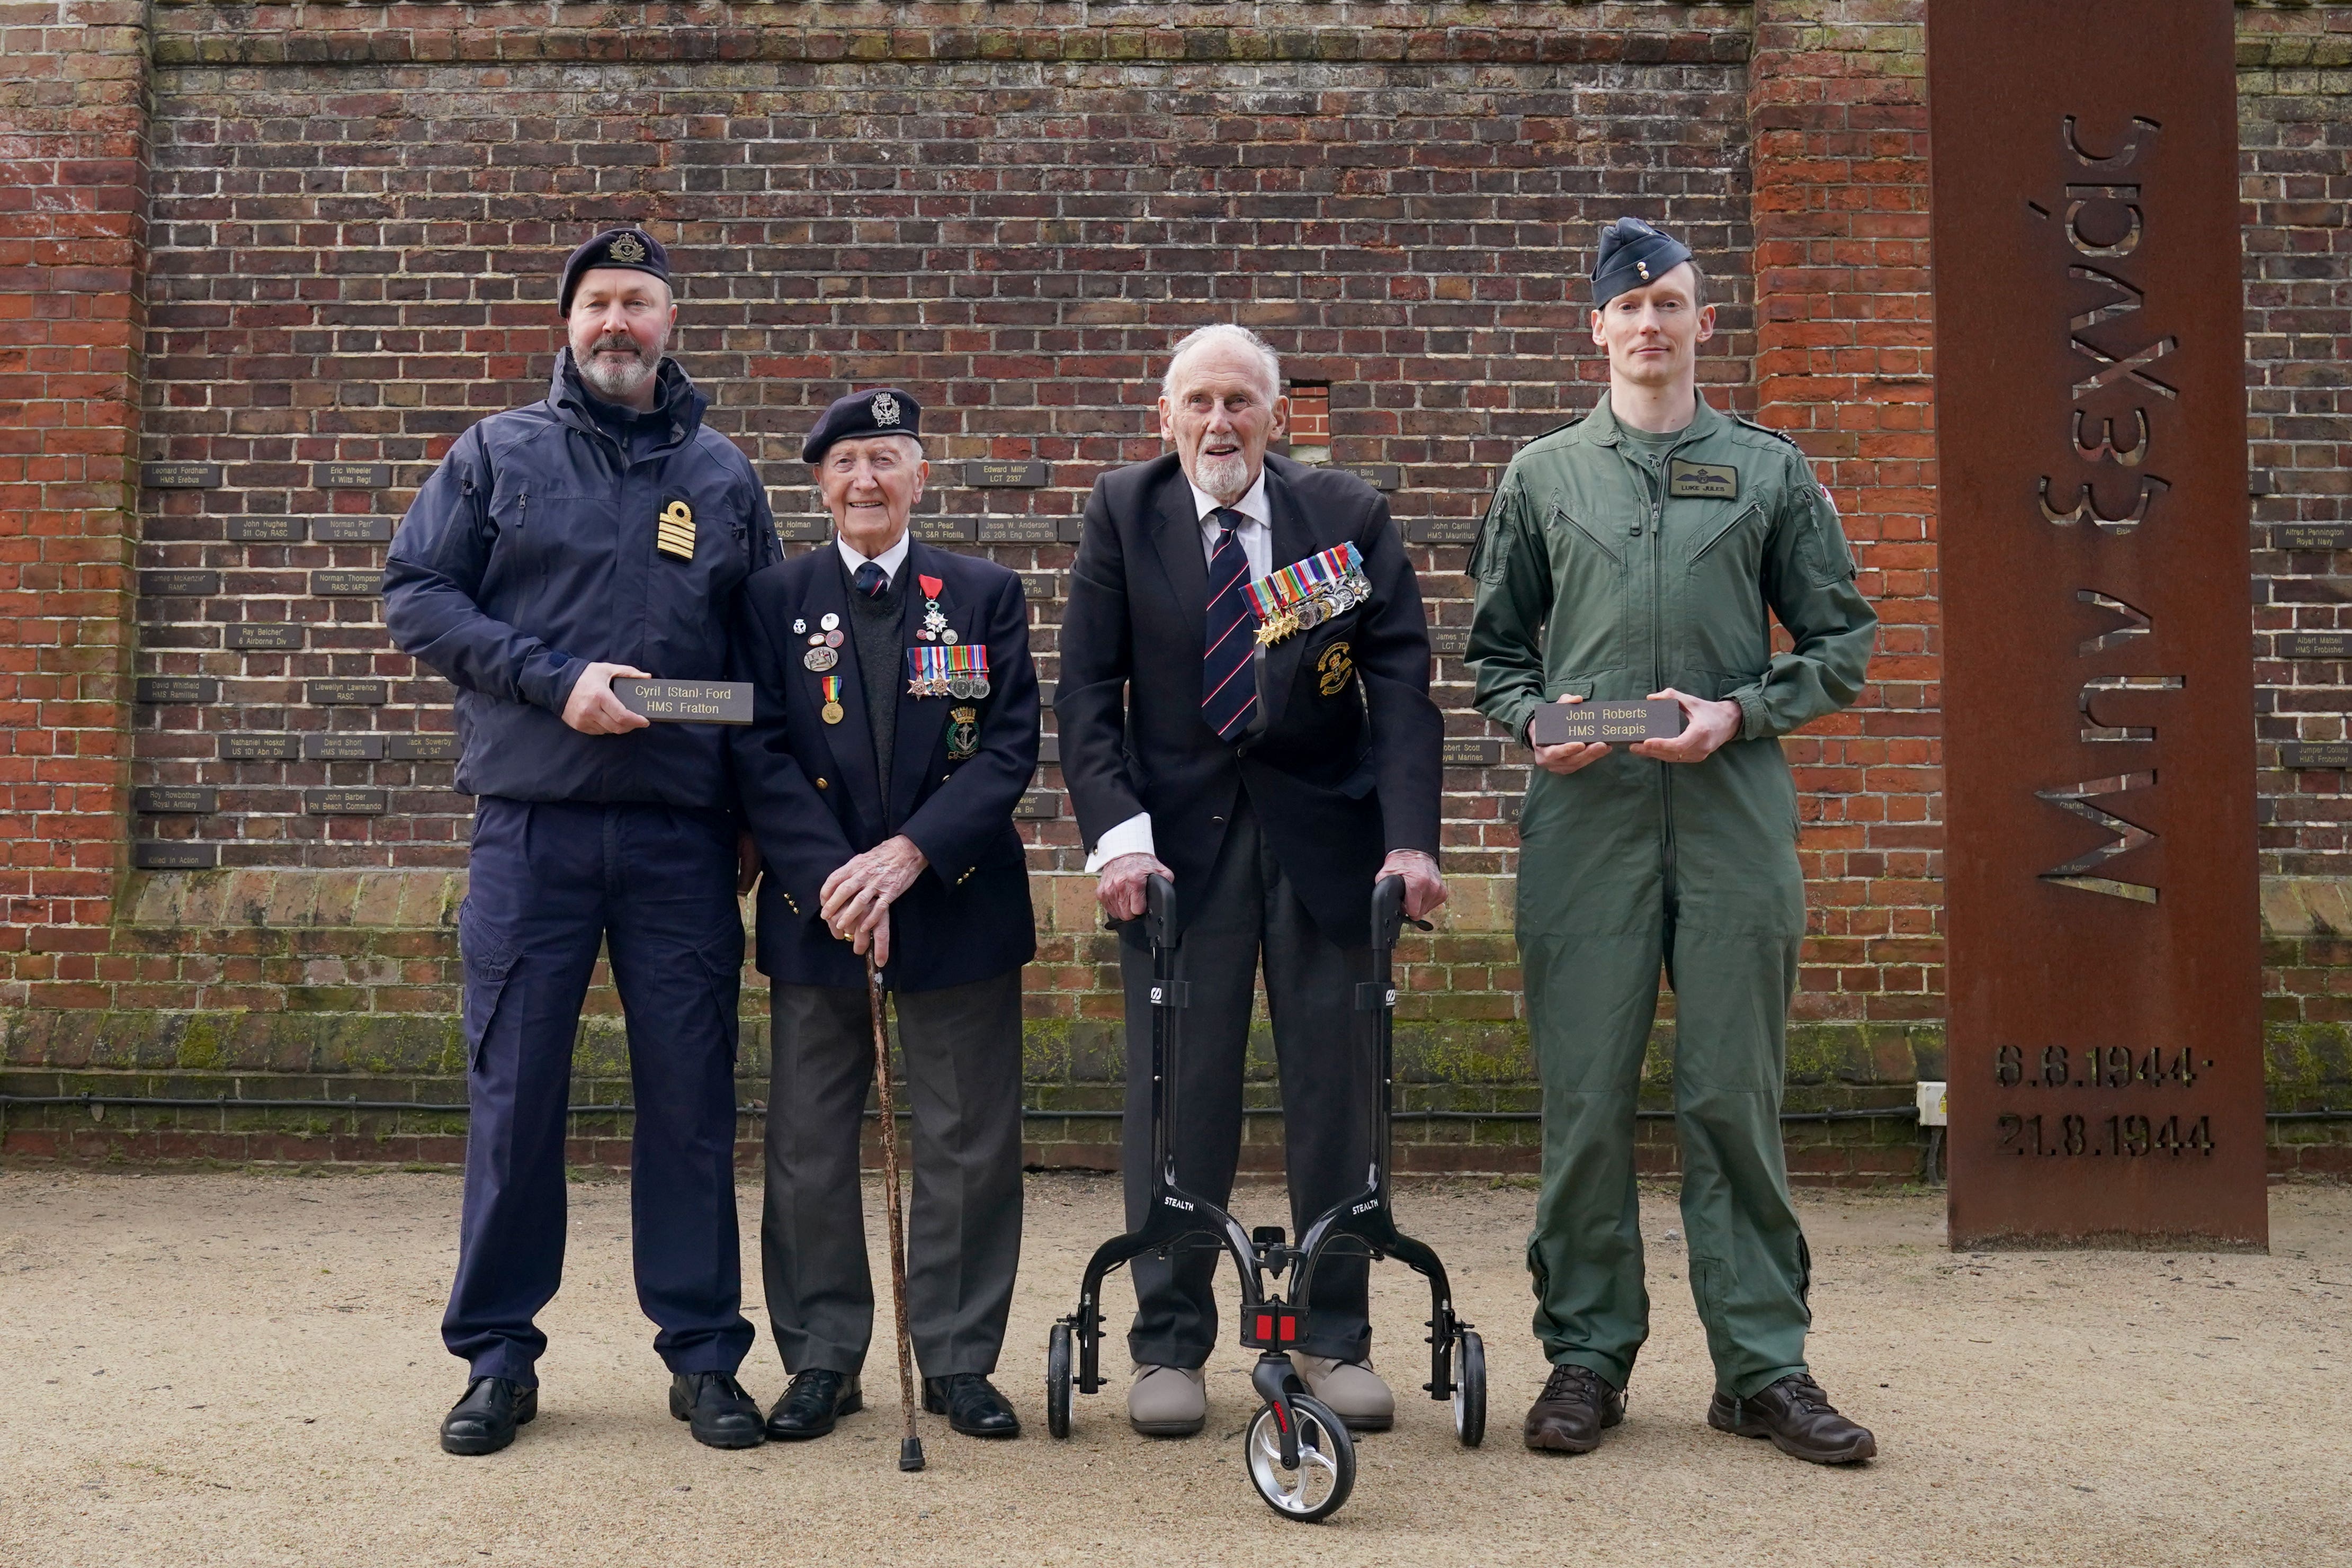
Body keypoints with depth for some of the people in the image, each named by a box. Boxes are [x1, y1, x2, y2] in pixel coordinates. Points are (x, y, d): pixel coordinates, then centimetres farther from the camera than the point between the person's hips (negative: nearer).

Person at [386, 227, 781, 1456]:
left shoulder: (722, 475, 12)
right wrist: (554, 681, -11)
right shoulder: (497, 454, 8)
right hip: (531, 825, -1)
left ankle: (703, 1356, 15)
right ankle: (498, 1356, 17)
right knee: (514, 1098, 3)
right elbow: (414, 596, 1)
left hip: (683, 836, 1)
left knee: (692, 1100, 4)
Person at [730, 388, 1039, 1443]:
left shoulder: (987, 595, 5)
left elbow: (1011, 747, -3)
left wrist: (905, 856, -15)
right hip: (815, 909, 0)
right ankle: (822, 1361, 19)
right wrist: (833, 880, -14)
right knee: (809, 1146, 6)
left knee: (969, 1145, 5)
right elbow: (761, 753, -1)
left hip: (957, 908, 0)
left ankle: (959, 1360, 18)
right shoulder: (774, 599, 6)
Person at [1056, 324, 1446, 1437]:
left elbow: (1399, 685, -3)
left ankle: (1335, 1340, 19)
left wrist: (1411, 836, -15)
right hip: (1180, 838, 0)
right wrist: (1115, 834, -14)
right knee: (1177, 1093, 1)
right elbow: (1088, 691, -1)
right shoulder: (1123, 512, 2)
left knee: (1336, 1085, 5)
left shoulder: (1348, 518, 2)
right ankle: (1169, 1345, 15)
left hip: (1323, 833, 1)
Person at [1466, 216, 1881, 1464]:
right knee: (1584, 1100, 1)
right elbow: (1494, 649, 16)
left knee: (1734, 1098, 2)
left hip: (1735, 813, 0)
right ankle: (1587, 1355, 13)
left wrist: (1739, 713, -6)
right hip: (1585, 814, 0)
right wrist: (1534, 720, -4)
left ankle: (1763, 1366, 12)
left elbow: (1841, 641, 10)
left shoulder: (1771, 470, 11)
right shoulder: (1541, 475, 13)